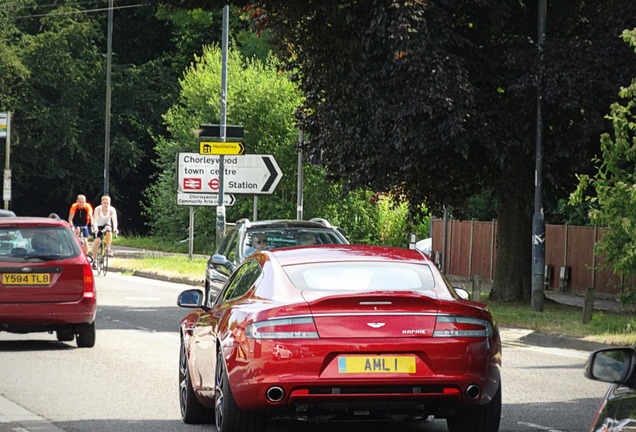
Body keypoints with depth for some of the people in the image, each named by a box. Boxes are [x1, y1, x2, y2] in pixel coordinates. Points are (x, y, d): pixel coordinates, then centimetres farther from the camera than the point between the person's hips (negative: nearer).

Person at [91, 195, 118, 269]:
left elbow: (114, 219, -30)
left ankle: (108, 249, -25)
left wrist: (115, 228, -48)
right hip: (99, 226, -1)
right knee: (97, 241, -18)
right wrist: (95, 228, -50)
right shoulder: (98, 209, -22)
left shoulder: (112, 210, -19)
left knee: (108, 229, -36)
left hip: (107, 225, 1)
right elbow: (95, 219, -32)